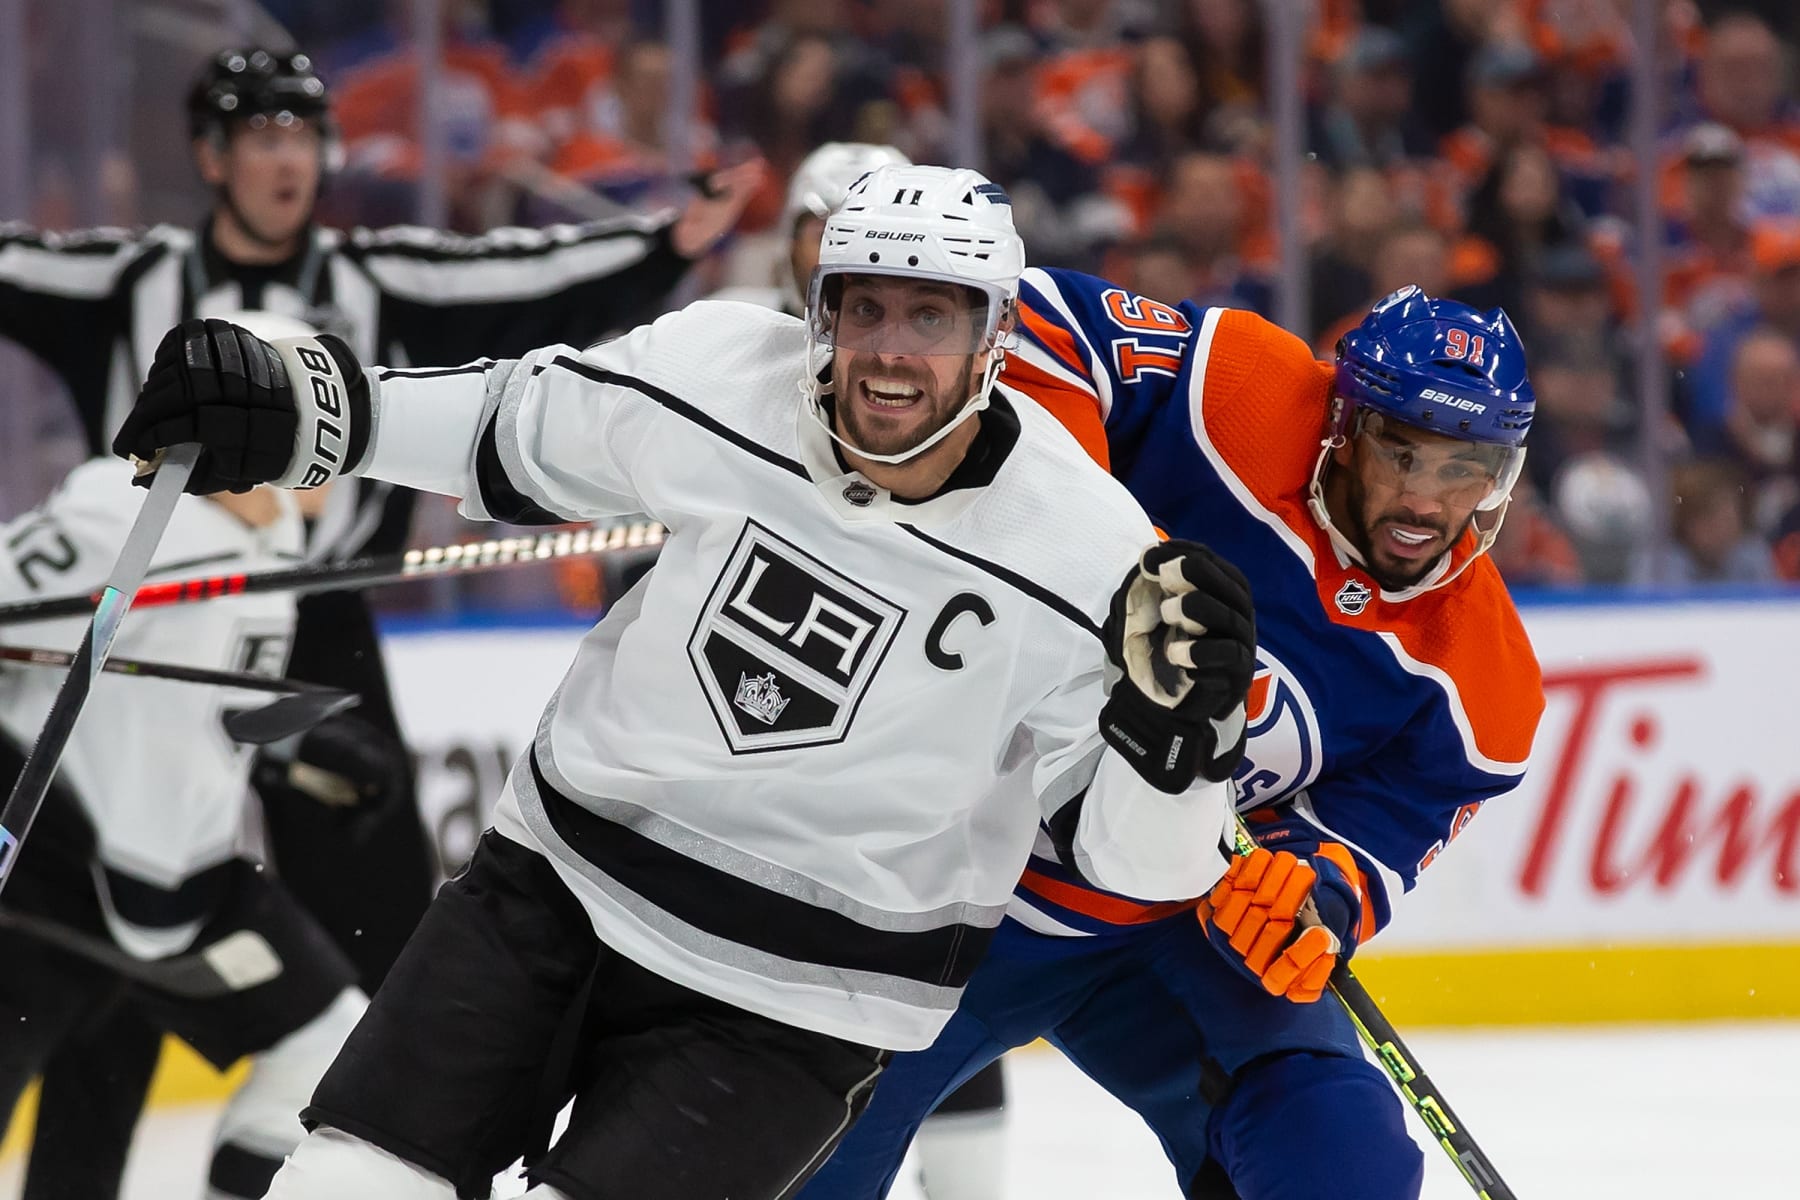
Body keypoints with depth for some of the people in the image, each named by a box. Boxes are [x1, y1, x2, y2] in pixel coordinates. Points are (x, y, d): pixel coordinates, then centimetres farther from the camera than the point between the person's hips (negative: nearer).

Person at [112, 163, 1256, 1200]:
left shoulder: (1084, 556, -19)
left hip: (781, 1011, -3)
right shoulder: (717, 375, -11)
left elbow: (1137, 854, -13)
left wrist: (1179, 717, -33)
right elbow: (515, 430, 9)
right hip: (557, 889, 4)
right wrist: (300, 405, 0)